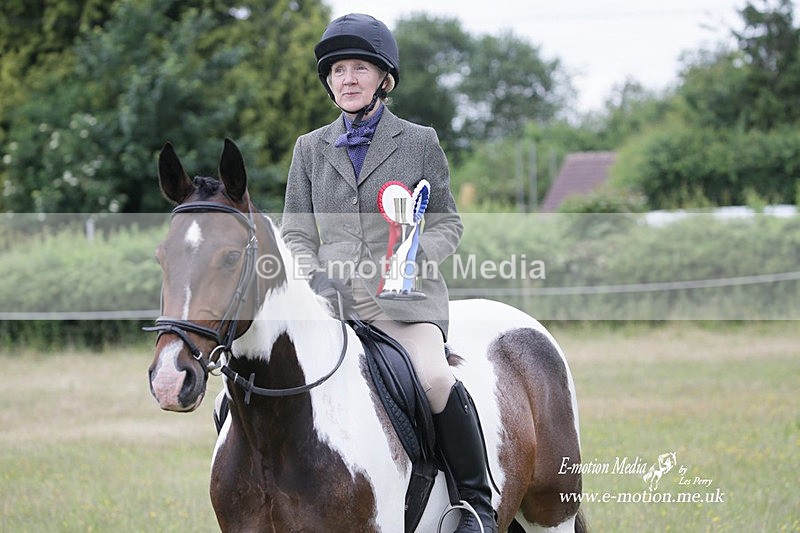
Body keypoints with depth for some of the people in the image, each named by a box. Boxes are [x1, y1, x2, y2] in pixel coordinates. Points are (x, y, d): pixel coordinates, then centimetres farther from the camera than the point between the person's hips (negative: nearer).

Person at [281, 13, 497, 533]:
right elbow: (296, 235, 14)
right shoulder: (310, 149, 14)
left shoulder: (420, 142, 8)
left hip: (406, 295, -3)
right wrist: (314, 283, -6)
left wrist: (416, 256, -10)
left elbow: (448, 223, 11)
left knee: (434, 378, -29)